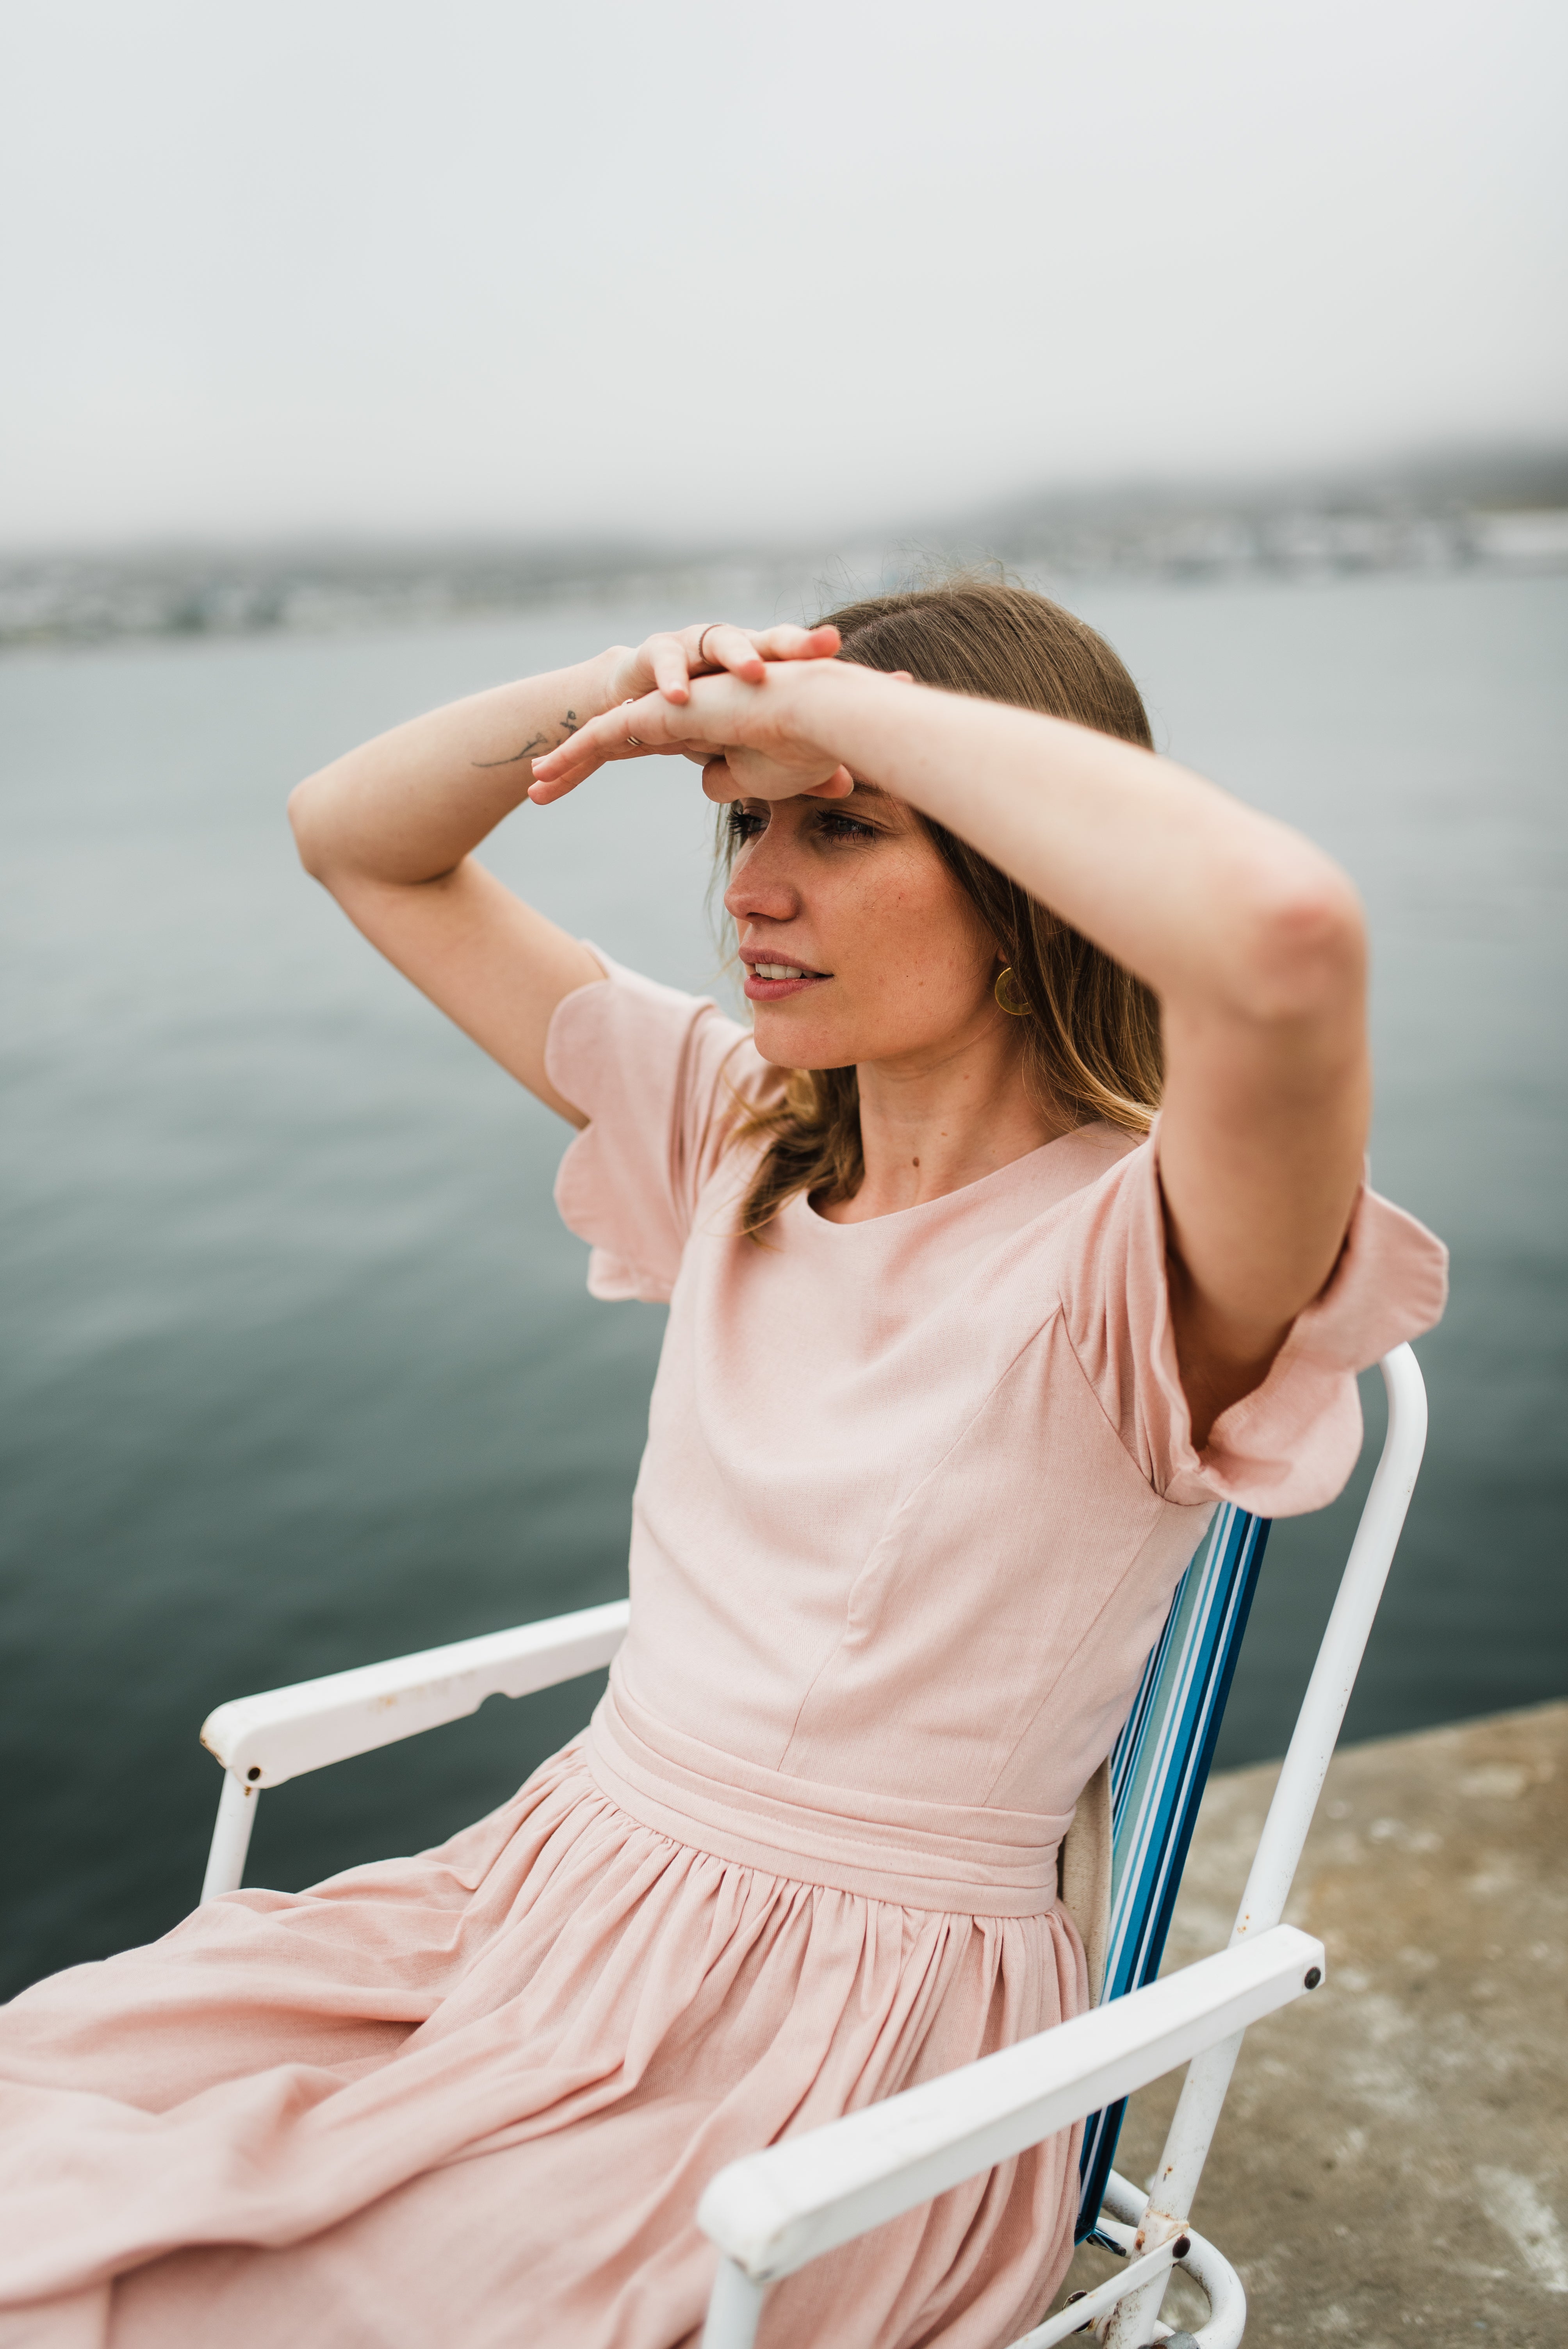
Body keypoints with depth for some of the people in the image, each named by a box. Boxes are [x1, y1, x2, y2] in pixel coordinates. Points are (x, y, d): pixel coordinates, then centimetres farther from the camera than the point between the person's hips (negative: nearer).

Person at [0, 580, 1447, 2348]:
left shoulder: (1140, 1254, -16)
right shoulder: (742, 1137, 4)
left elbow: (1287, 931, -41)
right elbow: (355, 837, 11)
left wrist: (847, 704, -27)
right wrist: (629, 693, -8)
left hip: (855, 2022, -5)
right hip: (550, 1886, 6)